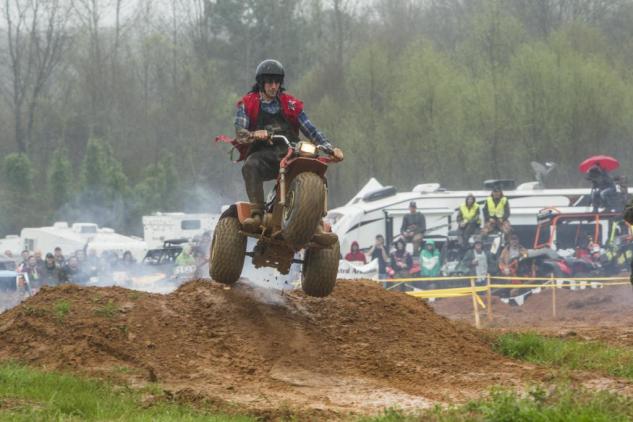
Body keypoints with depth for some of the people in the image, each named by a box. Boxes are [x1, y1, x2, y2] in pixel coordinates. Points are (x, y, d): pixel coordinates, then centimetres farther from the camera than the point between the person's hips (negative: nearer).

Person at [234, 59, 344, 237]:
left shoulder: (290, 104, 17)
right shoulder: (248, 104, 11)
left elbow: (310, 129, 12)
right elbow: (240, 132, -3)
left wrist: (330, 148, -2)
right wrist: (254, 134, -28)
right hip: (263, 153, -2)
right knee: (250, 166, -37)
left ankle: (317, 225, -28)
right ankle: (256, 214, -43)